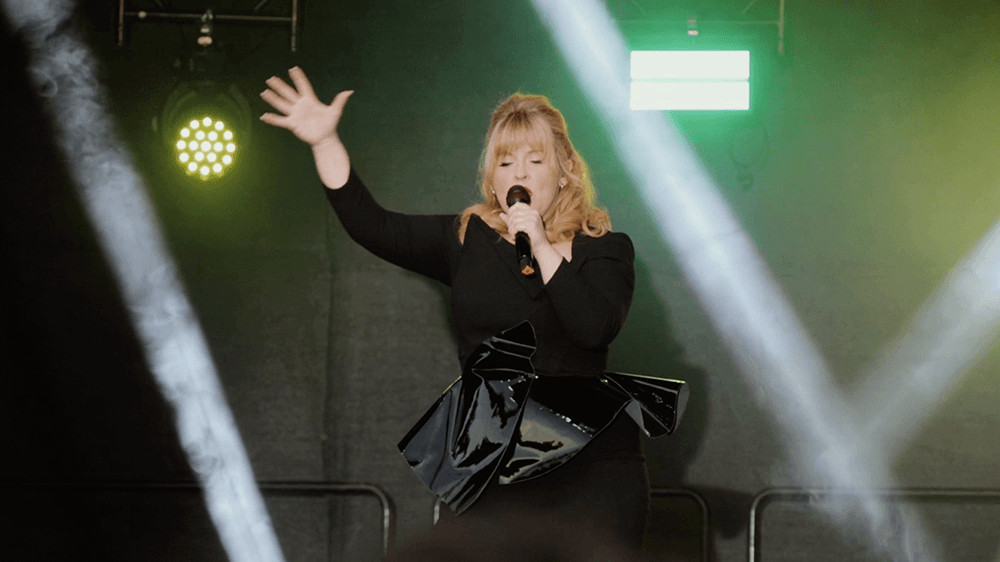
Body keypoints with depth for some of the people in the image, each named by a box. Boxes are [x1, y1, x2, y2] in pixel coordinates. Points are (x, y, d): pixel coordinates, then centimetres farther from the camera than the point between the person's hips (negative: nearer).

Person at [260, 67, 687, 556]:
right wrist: (325, 142, -3)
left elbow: (596, 329, -14)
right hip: (490, 470, 2)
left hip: (590, 467, -2)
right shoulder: (467, 240, 11)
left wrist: (541, 247, -14)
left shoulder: (604, 249, 4)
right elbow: (371, 226, 4)